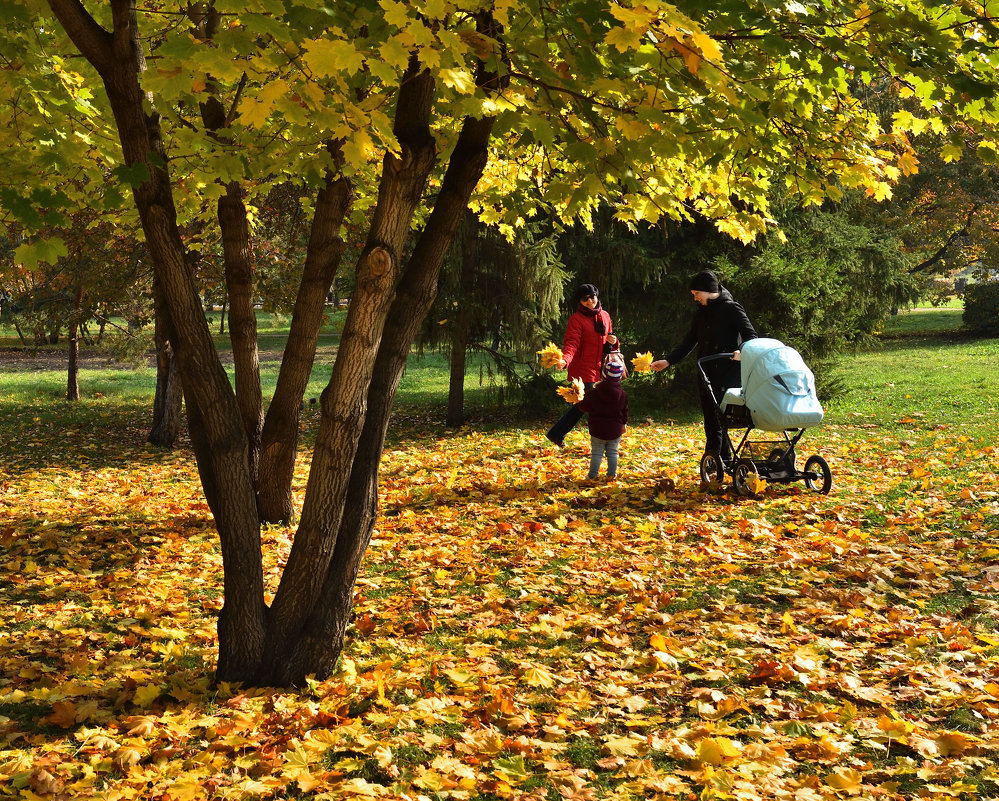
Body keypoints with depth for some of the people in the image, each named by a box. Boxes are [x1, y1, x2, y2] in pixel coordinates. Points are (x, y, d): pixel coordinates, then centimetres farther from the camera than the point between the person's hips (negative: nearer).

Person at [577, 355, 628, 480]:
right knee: (612, 453, 14)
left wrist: (578, 403, 20)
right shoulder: (623, 394, -5)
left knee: (596, 453, 8)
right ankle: (612, 474, 19)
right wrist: (624, 424, 23)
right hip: (615, 430, 2)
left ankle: (593, 475, 11)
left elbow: (583, 406, -3)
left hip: (598, 430, -2)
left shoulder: (594, 393, -13)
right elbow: (625, 411, 7)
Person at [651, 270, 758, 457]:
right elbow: (689, 342, 23)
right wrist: (668, 361, 13)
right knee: (711, 424, 6)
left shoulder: (731, 309, -4)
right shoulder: (701, 314, 18)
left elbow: (751, 336, -10)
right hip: (708, 377, 7)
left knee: (721, 422, -10)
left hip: (728, 376, -7)